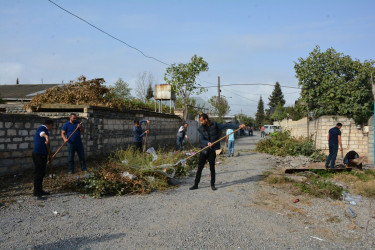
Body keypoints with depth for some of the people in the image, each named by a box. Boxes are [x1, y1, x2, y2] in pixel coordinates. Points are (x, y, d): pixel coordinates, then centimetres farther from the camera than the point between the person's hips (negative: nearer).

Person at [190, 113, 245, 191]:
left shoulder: (215, 125, -1)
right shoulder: (201, 129, 3)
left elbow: (227, 125, -2)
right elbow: (202, 140, -4)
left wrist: (238, 126, -8)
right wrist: (208, 143, -25)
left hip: (212, 150, -1)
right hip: (204, 149, 2)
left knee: (212, 167, 3)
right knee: (200, 167, 2)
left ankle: (212, 185, 16)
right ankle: (196, 184, 11)